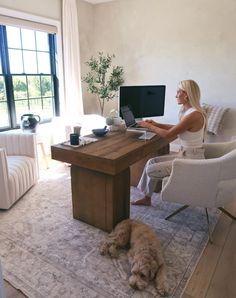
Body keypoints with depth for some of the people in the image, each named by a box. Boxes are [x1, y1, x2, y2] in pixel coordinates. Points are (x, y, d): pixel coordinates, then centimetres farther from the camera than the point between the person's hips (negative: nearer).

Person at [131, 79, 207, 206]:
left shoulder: (194, 115, -25)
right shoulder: (188, 111, 5)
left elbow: (168, 134, -21)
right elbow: (177, 128, 19)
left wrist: (149, 126, -6)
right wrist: (156, 124, 11)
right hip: (184, 154, 9)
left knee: (151, 169, -7)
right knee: (151, 162, 6)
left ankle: (147, 197, 23)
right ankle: (146, 198, 17)